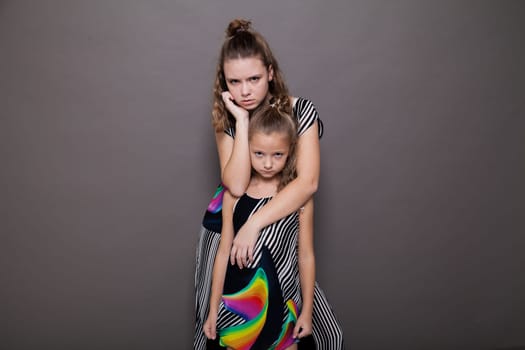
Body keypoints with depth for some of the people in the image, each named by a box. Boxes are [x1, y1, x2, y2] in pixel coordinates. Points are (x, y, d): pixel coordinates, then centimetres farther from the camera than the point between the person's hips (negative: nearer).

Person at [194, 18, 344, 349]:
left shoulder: (300, 110, -13)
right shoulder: (227, 119, -9)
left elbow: (308, 182, -25)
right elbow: (236, 186, -23)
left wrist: (254, 224, -30)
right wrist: (242, 121, -24)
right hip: (227, 226, 1)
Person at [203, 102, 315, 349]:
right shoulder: (234, 195, -5)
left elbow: (306, 256, -1)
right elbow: (224, 252, 0)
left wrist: (307, 310, 4)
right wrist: (213, 309, 4)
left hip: (283, 300, 0)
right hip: (239, 299, 1)